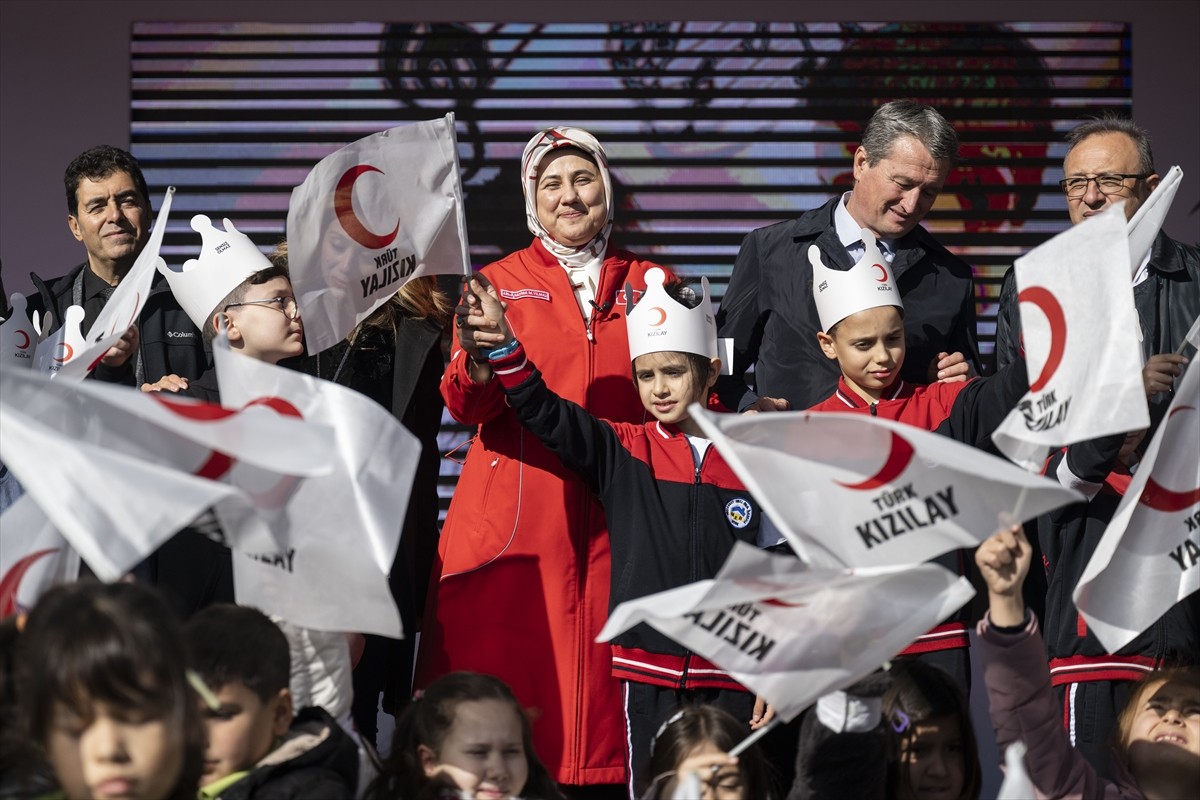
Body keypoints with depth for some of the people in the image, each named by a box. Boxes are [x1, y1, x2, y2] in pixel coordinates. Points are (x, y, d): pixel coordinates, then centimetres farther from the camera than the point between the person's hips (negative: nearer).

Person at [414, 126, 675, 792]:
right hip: (520, 507, -1)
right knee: (509, 669, -8)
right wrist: (480, 362, -23)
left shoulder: (649, 285, 15)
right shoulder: (498, 284, 10)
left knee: (605, 675, -3)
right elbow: (465, 405, -2)